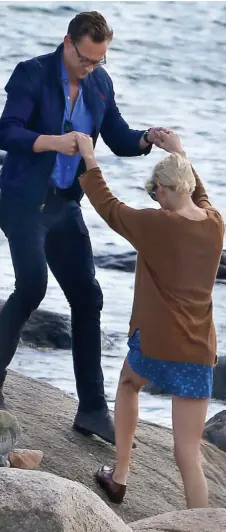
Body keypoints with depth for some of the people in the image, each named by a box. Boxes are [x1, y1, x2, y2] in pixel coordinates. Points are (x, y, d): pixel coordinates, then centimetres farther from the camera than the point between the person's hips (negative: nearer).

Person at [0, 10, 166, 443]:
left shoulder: (100, 83, 6)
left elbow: (118, 139, 9)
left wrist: (147, 139, -13)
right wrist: (54, 141, -35)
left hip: (65, 205, 6)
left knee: (87, 298, 3)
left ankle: (92, 410, 8)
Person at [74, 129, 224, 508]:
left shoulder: (157, 225, -14)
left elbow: (107, 206, 0)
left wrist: (89, 159, 10)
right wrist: (179, 154, 31)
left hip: (155, 343, -2)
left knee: (128, 384, 34)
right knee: (189, 453, 0)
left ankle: (119, 476, 39)